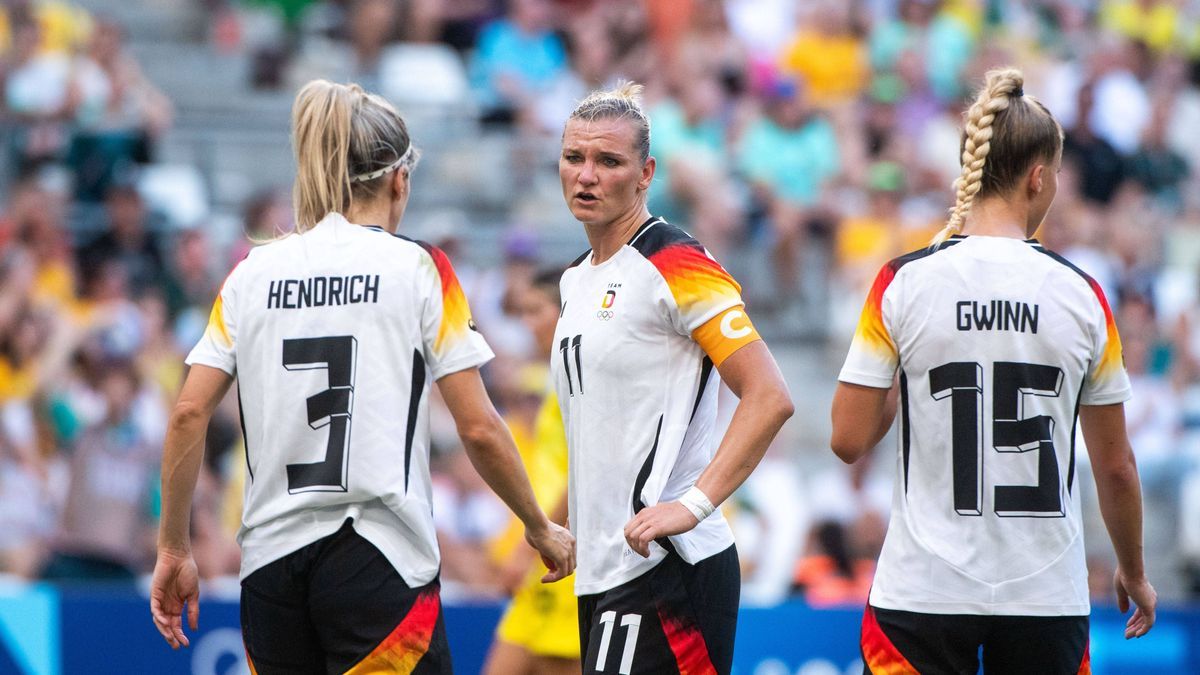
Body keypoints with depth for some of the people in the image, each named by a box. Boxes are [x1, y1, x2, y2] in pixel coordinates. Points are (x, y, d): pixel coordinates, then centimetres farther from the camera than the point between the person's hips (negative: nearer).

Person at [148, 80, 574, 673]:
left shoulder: (252, 273, 9)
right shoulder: (417, 268, -1)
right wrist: (540, 528, 12)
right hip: (377, 557, -4)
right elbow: (478, 429, -3)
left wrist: (173, 550, 10)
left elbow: (188, 414, 2)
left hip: (271, 560, 4)